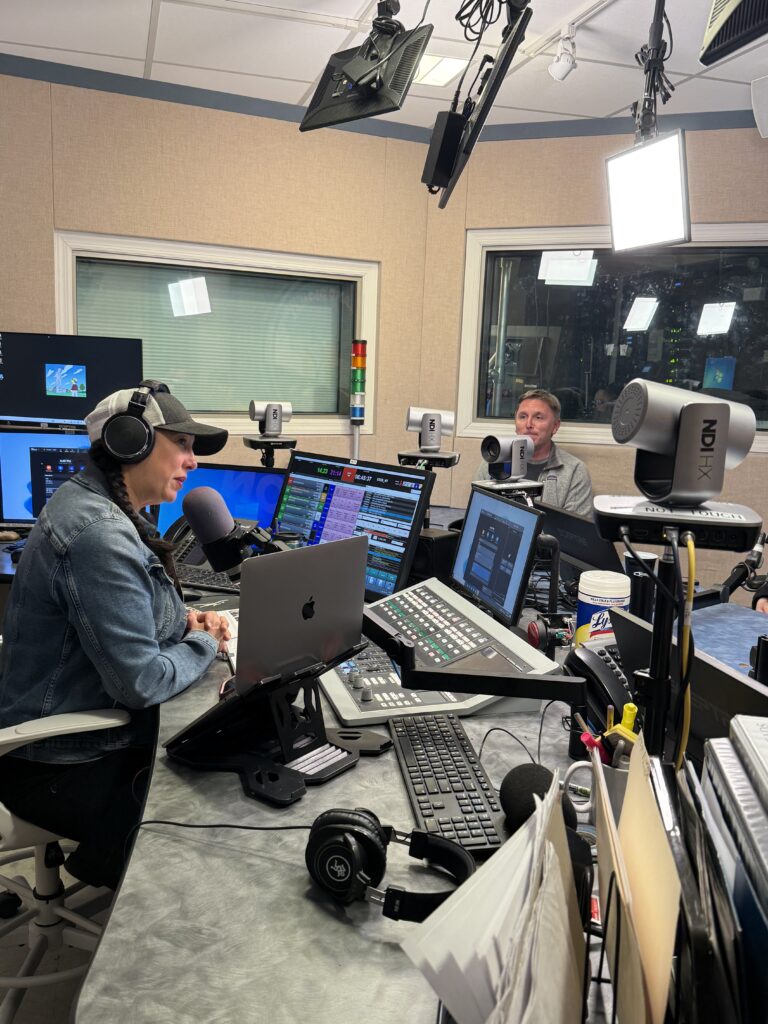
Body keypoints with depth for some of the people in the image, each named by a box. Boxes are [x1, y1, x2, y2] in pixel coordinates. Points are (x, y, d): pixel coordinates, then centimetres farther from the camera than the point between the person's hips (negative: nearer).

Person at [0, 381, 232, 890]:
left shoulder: (90, 502, 4)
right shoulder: (100, 537, -28)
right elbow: (141, 682, -28)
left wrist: (184, 619, 1)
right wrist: (205, 646, -10)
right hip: (63, 767, -9)